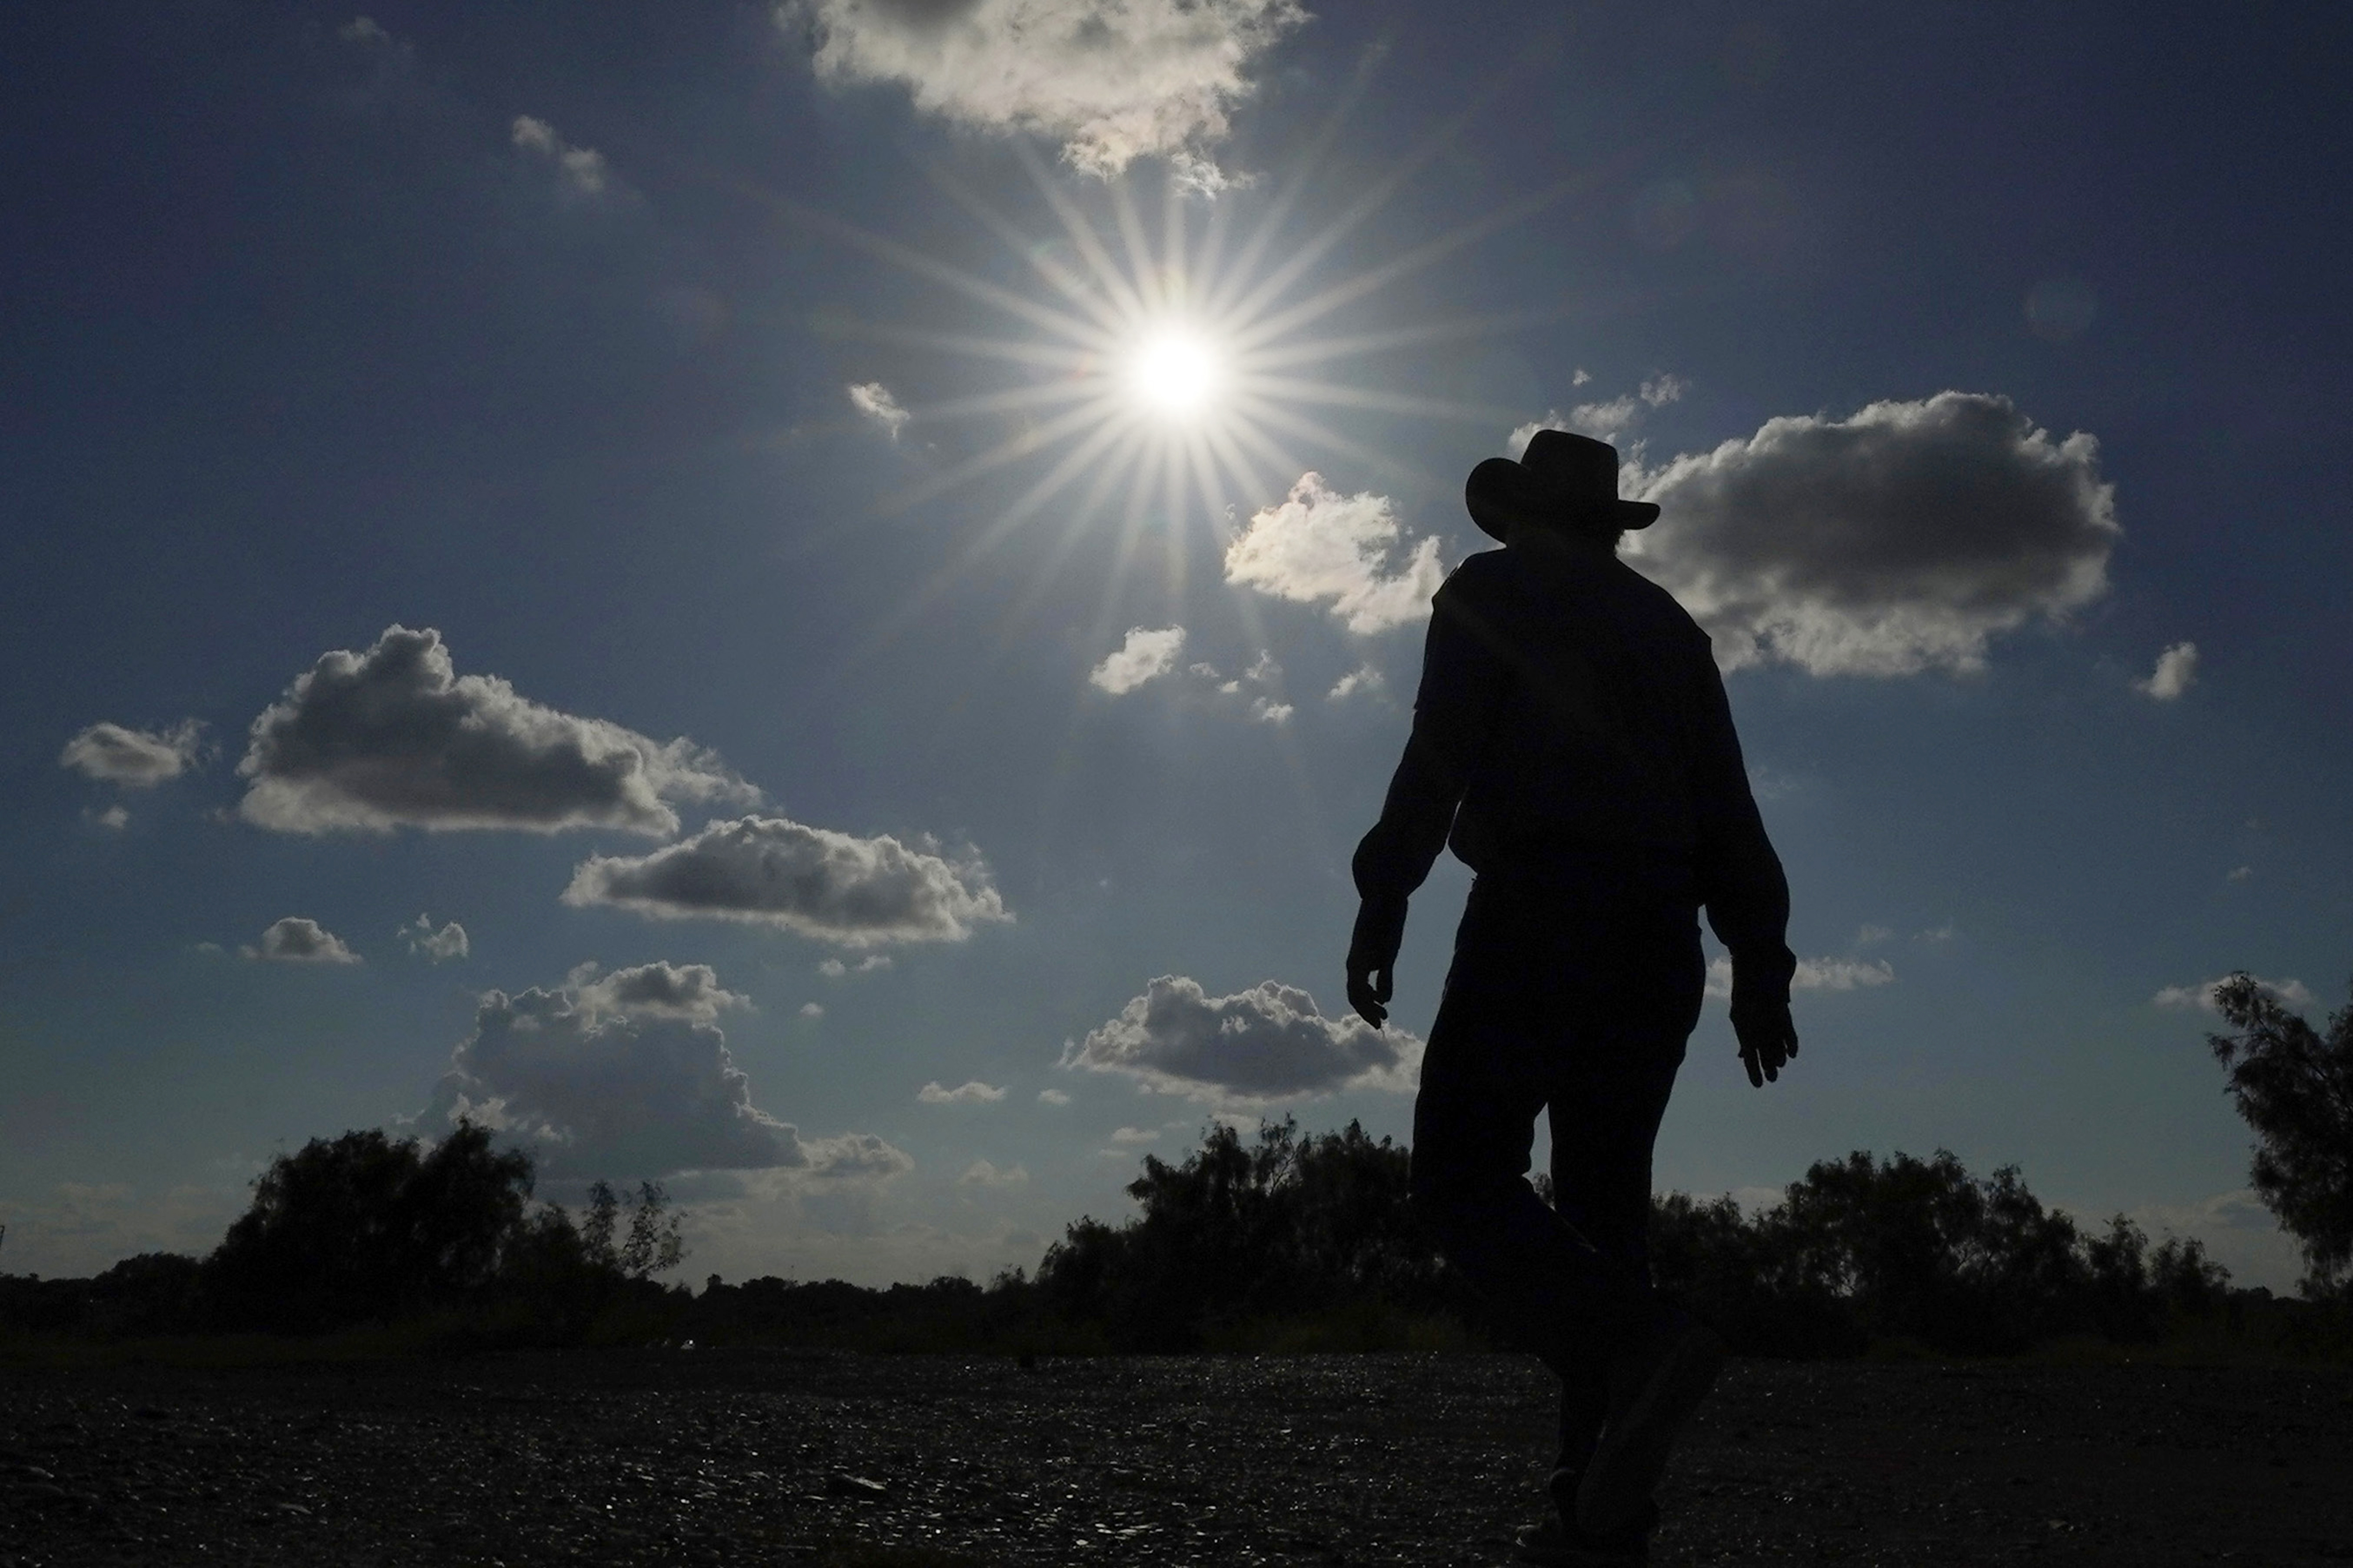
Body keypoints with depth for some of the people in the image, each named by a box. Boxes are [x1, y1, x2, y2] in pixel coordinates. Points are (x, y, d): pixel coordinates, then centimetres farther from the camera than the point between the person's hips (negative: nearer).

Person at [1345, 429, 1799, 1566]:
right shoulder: (1669, 625, 24)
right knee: (1603, 1201, 6)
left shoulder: (1493, 589, 9)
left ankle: (1636, 1347, -30)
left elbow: (1442, 750, -8)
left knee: (1463, 1176, -6)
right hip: (1658, 937, 6)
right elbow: (1729, 808, 16)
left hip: (1541, 909, -6)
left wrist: (1383, 898, -11)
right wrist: (1758, 963, 13)